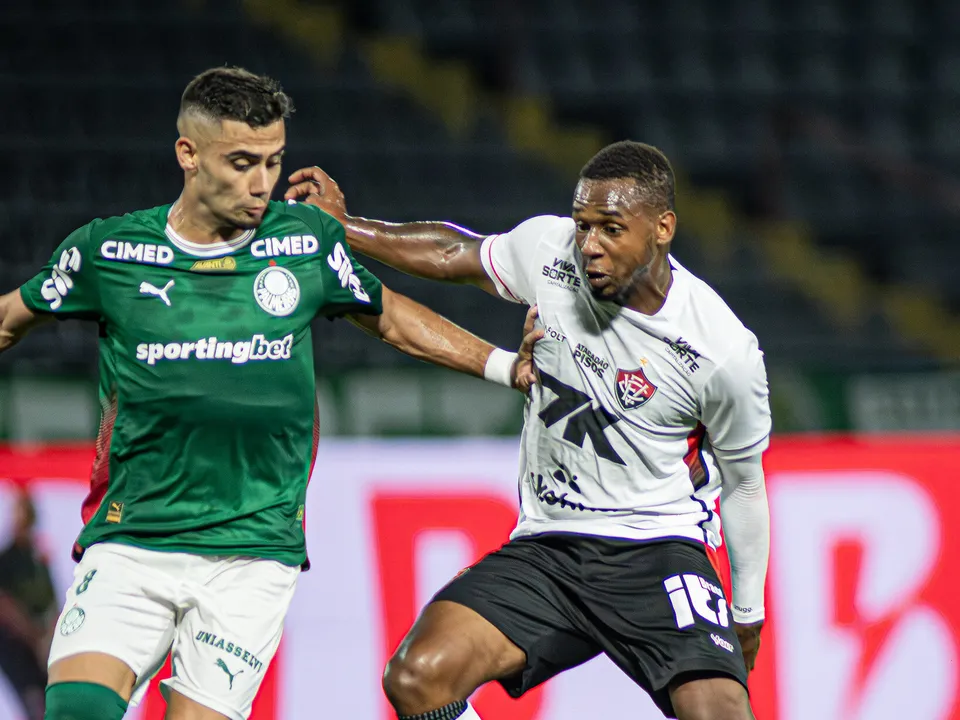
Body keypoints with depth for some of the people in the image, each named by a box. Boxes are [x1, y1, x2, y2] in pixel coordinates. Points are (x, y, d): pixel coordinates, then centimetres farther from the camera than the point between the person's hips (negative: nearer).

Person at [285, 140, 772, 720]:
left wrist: (748, 614, 12)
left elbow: (743, 480, 2)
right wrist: (339, 225, 10)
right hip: (546, 546, 4)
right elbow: (456, 255, 16)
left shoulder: (725, 351, -14)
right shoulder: (549, 249, -6)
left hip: (655, 548, -3)